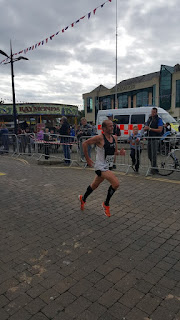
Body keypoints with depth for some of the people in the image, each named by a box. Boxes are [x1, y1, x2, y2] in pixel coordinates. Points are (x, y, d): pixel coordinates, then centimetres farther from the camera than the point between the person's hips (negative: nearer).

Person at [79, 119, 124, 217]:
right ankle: (106, 204, 1)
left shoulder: (114, 137, 4)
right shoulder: (99, 138, -17)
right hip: (101, 166, -8)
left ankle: (83, 198, 47)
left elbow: (115, 151, 16)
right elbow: (85, 143, -11)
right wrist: (87, 158, -8)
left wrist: (119, 152, -8)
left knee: (95, 185, 22)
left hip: (108, 166, 8)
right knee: (116, 183, -20)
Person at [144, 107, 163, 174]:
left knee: (154, 155, -9)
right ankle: (154, 168, 23)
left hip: (155, 139, -7)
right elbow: (145, 129, 17)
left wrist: (150, 129, -18)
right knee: (150, 155, 11)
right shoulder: (149, 119, 18)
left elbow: (160, 130, -14)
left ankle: (154, 169, -2)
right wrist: (146, 128, -8)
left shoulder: (159, 120, -3)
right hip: (149, 139, 7)